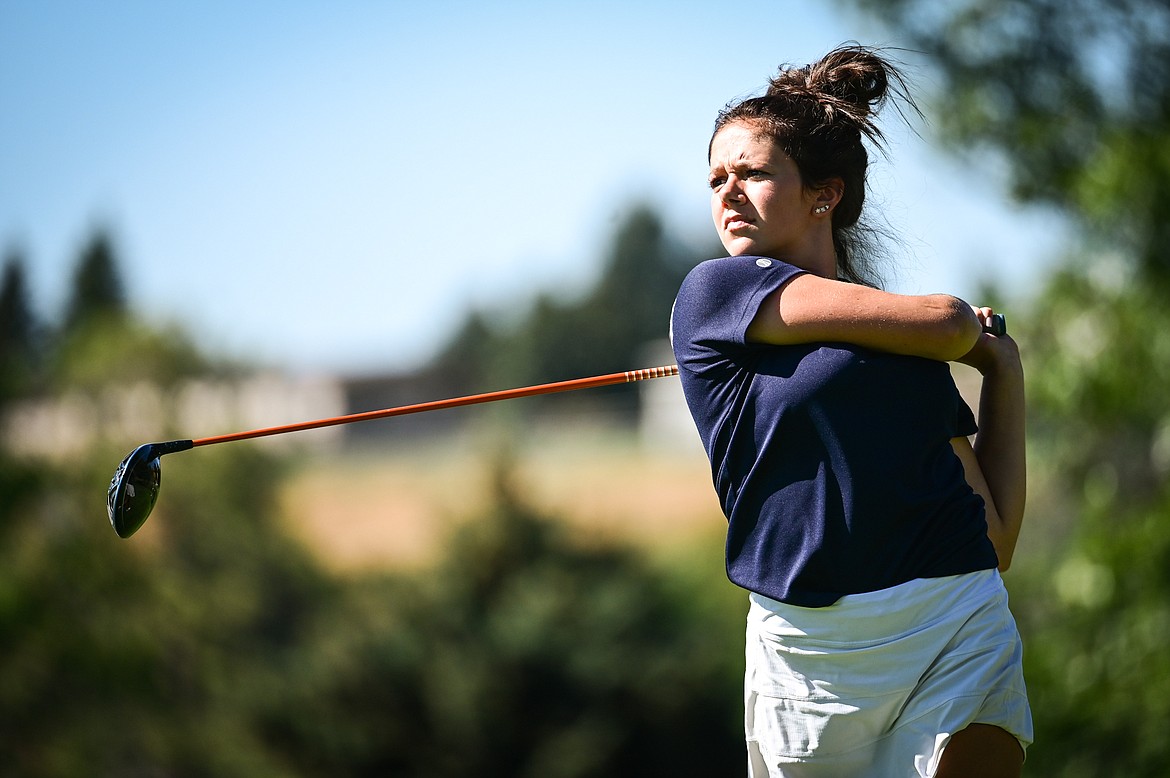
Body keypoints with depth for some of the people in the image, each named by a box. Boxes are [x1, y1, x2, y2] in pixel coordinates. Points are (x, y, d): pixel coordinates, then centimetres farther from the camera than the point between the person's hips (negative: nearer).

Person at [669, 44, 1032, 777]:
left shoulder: (913, 355, 14)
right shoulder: (714, 290, 2)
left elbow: (994, 540, 13)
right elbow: (944, 321, -5)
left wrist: (1004, 373, 13)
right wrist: (982, 334, 17)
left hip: (961, 633, 3)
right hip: (812, 652, -2)